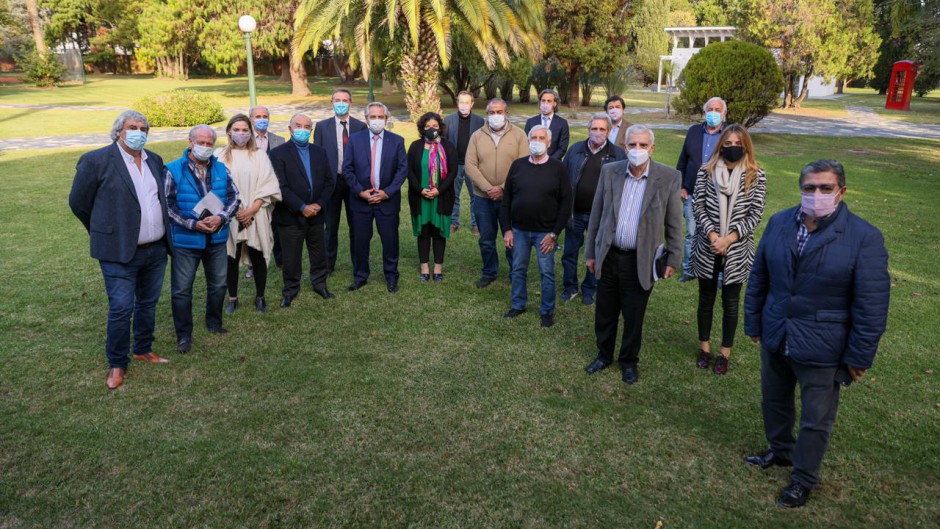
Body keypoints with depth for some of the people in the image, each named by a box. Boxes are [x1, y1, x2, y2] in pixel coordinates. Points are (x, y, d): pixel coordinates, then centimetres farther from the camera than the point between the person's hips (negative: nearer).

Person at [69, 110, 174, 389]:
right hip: (120, 251, -5)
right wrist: (105, 233, 8)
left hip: (156, 250, 6)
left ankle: (143, 350, 35)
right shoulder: (96, 160, -9)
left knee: (148, 303, 16)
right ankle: (117, 364, 15)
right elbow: (78, 202, -1)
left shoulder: (154, 160, 9)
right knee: (121, 309, -2)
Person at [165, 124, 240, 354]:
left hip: (217, 238, 4)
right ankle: (184, 335, 15)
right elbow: (167, 205, -10)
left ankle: (214, 323, 37)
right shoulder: (174, 170, -7)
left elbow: (234, 197, 3)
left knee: (218, 285, 16)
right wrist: (193, 224, -18)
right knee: (181, 289, 2)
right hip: (185, 240, -4)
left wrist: (221, 218, -14)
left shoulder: (221, 169, 4)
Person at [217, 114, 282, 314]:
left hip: (256, 216, 0)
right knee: (231, 258, 5)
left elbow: (267, 186, 0)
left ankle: (260, 297, 16)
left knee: (258, 256, 3)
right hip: (230, 216, 0)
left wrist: (252, 210, -10)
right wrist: (235, 210, -10)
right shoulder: (220, 155, 4)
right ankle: (233, 299, 17)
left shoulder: (259, 156, 5)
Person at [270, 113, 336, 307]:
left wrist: (319, 204, -8)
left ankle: (319, 284, 31)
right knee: (291, 257, 5)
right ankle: (290, 291, 20)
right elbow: (281, 187, -14)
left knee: (319, 253, 13)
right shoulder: (279, 153, -6)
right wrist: (302, 208, -18)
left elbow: (329, 180, 6)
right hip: (291, 216, -4)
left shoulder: (319, 152, 9)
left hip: (316, 214, 4)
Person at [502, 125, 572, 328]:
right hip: (519, 230, 3)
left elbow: (566, 203, -6)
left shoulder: (558, 168, -6)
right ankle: (518, 305, 30)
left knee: (547, 273, 5)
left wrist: (554, 233, -11)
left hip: (545, 232, -3)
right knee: (518, 270, 13)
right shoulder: (517, 165, 2)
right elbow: (507, 199, 5)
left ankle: (547, 311, 21)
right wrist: (508, 229, 0)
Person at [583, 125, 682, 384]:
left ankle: (629, 361, 33)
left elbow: (674, 223, -1)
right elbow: (596, 215, 5)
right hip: (609, 256, 2)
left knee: (634, 317, 11)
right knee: (604, 313, 15)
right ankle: (604, 355, 38)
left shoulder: (668, 177, -9)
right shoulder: (609, 171, -2)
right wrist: (590, 252, 8)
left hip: (641, 261, -2)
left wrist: (673, 259, 0)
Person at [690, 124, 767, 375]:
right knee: (706, 298, 13)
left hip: (737, 250, -1)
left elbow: (755, 213, -6)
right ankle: (704, 346, 30)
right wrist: (713, 236, -15)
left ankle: (725, 352, 24)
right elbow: (697, 207, -3)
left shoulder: (756, 175, -4)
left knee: (730, 302, 9)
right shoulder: (707, 171, -2)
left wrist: (729, 239, -15)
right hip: (707, 248, 1)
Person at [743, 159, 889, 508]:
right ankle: (781, 452, 48)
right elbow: (758, 278, 7)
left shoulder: (864, 237, -15)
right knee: (774, 402, 22)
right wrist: (753, 323, 10)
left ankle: (804, 479, 33)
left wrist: (859, 357, -10)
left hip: (821, 347, -4)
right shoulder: (779, 223, -1)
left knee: (816, 420, 11)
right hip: (775, 337, 5)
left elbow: (872, 305, -12)